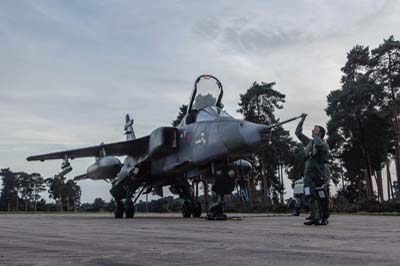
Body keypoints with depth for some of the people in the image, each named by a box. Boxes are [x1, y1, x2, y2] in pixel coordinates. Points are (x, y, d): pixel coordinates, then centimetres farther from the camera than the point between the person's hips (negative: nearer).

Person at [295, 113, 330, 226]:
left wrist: (316, 135, -6)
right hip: (308, 173, 5)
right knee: (310, 196, -11)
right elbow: (298, 133, 24)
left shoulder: (324, 144, 1)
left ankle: (324, 218, 14)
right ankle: (315, 218, -15)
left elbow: (318, 145, -24)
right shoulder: (309, 143, 18)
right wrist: (302, 120, 21)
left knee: (322, 197, 1)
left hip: (319, 174, -4)